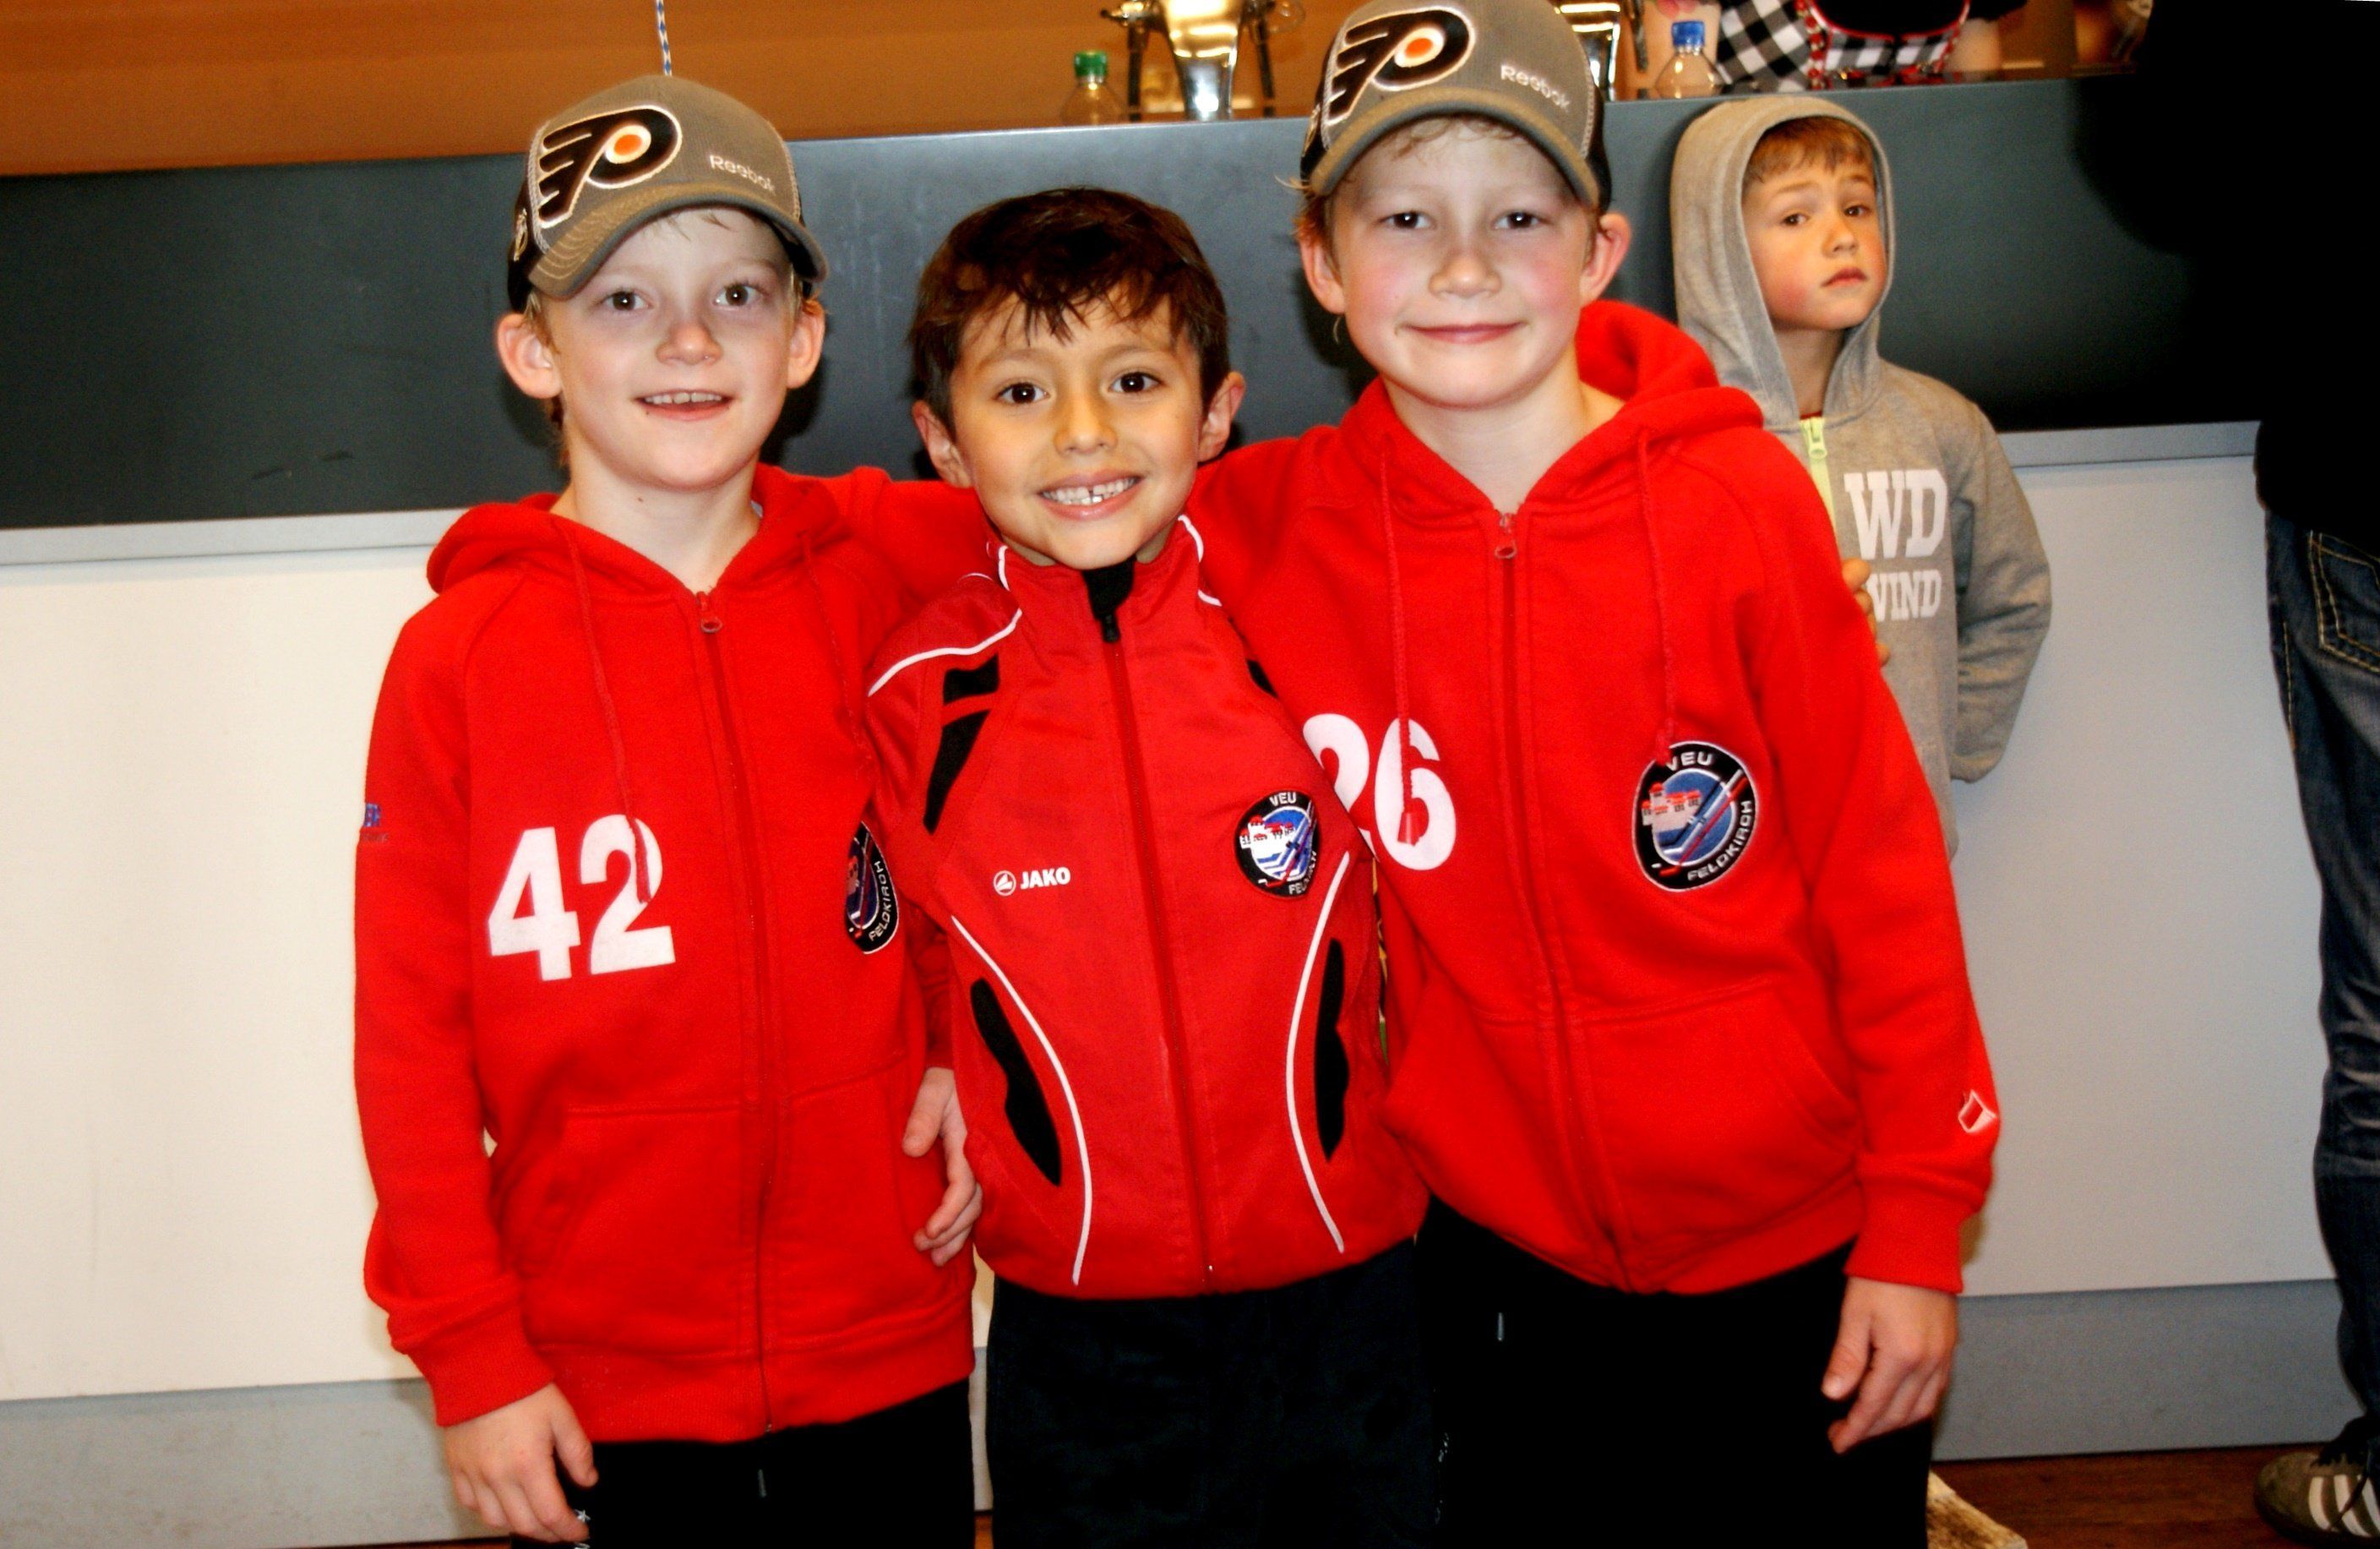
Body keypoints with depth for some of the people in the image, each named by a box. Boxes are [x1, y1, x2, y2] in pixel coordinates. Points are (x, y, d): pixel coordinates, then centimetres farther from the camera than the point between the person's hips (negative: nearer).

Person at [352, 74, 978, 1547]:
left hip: (891, 1349, 2)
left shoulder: (880, 589, -2)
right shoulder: (459, 659, -7)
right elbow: (411, 1033, -4)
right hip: (606, 1381, -1)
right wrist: (470, 1356, -4)